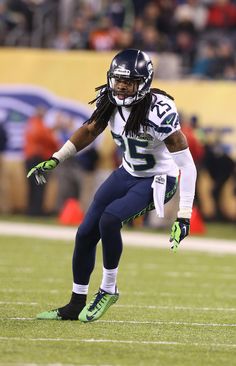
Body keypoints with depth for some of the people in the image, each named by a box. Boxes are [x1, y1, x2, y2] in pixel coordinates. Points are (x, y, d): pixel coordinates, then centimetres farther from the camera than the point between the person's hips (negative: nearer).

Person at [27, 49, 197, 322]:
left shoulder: (159, 110, -30)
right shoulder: (110, 101, -9)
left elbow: (186, 164, -29)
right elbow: (89, 131, 12)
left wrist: (184, 217, -32)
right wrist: (55, 160, 6)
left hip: (158, 180, -7)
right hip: (128, 174, 7)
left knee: (110, 218, -28)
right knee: (86, 233, 3)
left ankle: (108, 289, -6)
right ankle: (76, 305, 21)